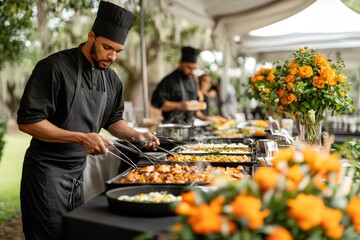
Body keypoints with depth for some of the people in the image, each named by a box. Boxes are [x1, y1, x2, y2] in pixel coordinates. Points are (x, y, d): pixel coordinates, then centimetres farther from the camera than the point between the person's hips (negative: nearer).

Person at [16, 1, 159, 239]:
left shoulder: (111, 79, 4)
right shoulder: (55, 67, -18)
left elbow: (113, 120, 14)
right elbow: (27, 121, -20)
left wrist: (136, 135, -5)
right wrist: (81, 138, -27)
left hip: (79, 171, 7)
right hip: (47, 169, -7)